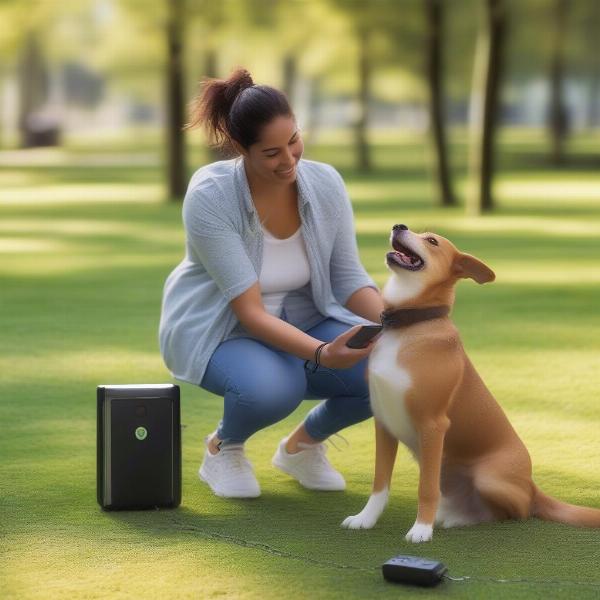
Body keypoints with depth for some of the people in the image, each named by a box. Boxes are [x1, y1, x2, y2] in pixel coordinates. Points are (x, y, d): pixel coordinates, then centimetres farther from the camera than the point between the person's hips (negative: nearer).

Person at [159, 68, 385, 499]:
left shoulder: (325, 183, -14)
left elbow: (348, 278, -7)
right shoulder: (210, 197, -27)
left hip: (300, 323, 5)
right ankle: (223, 448, -1)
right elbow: (250, 312, -29)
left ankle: (303, 444, 9)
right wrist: (321, 355, -43)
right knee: (273, 387, -39)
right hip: (218, 330, -5)